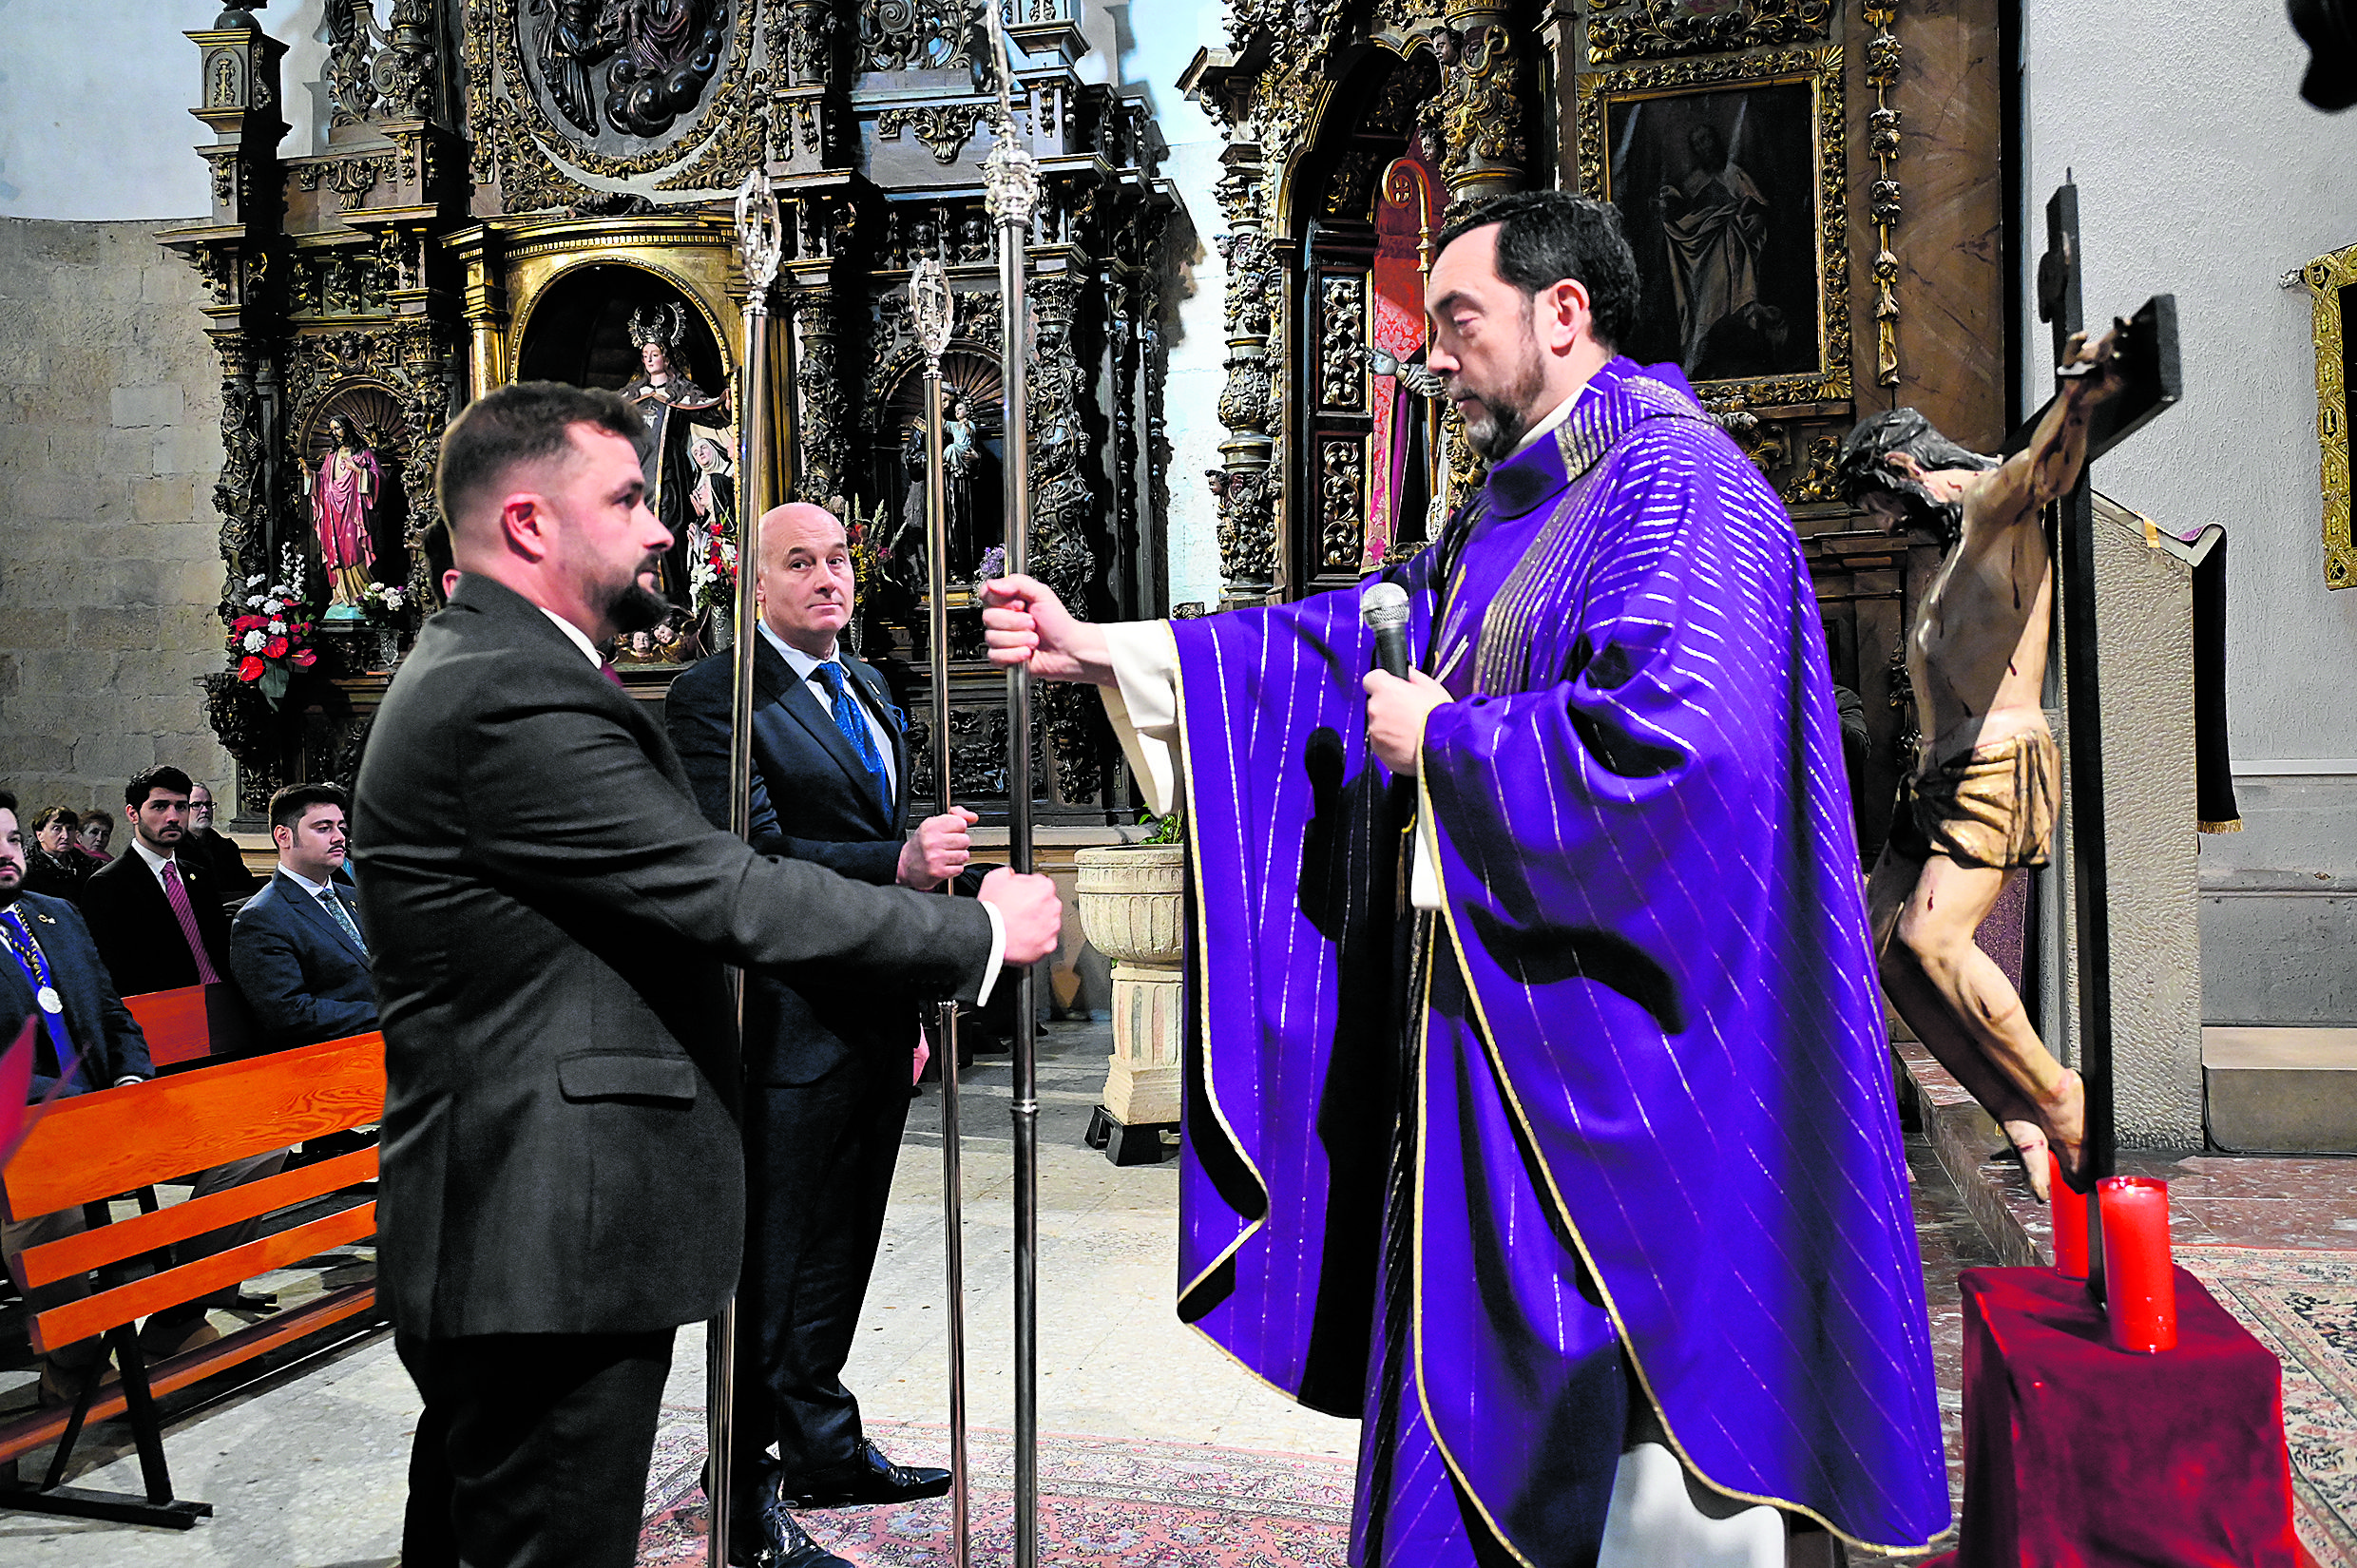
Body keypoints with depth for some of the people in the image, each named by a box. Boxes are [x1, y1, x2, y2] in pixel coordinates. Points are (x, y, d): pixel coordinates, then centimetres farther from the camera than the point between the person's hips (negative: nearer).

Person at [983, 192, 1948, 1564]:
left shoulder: (1676, 484, -12)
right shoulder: (1511, 514, 17)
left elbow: (1667, 730, -27)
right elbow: (1346, 642, 17)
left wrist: (1441, 738, -13)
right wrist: (1104, 653, 13)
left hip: (1613, 1037, -9)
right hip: (1489, 1028, 9)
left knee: (1635, 1404, 2)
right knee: (1493, 1384, 17)